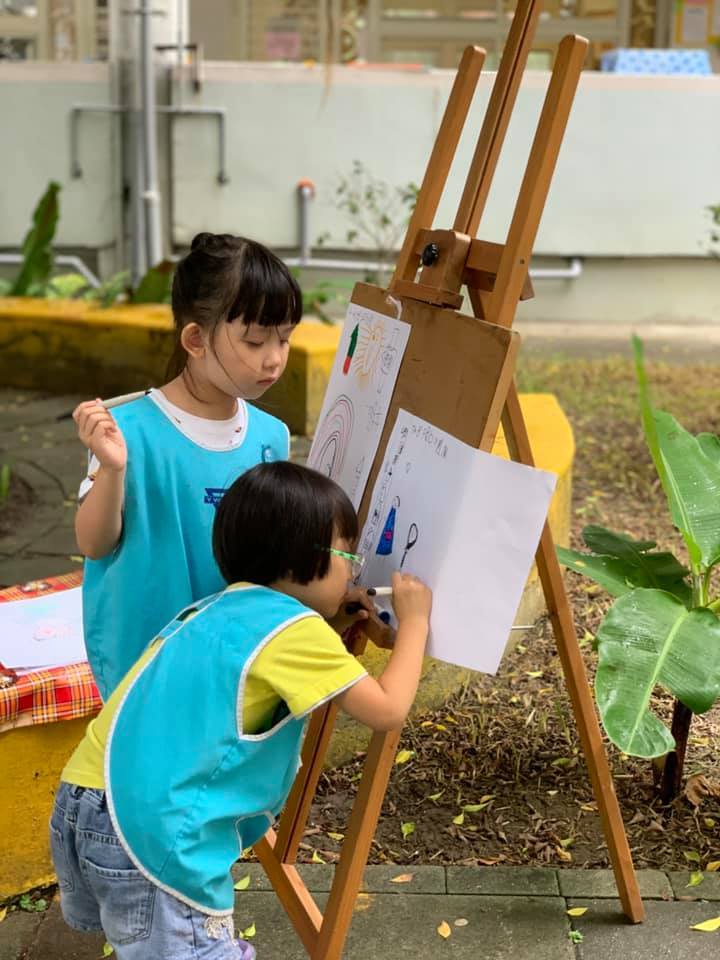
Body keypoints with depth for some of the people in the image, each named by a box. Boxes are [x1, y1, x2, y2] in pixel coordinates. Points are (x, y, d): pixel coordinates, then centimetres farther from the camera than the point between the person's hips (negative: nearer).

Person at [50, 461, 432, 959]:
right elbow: (388, 711, -5)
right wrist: (414, 620, 6)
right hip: (152, 822, -9)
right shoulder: (295, 628, -8)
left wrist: (334, 632, 22)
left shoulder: (221, 609, 15)